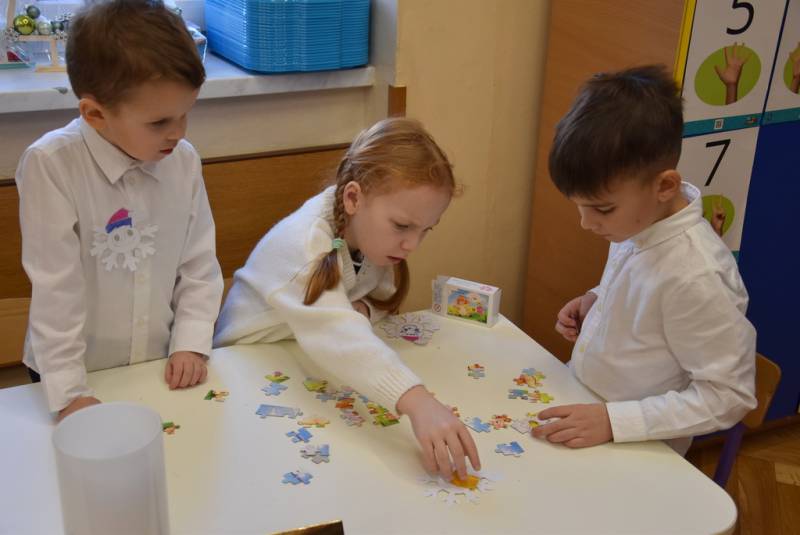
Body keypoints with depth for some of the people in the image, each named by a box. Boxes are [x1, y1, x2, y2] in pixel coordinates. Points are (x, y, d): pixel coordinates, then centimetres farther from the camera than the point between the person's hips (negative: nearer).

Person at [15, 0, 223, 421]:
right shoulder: (51, 165, -20)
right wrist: (69, 392, -17)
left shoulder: (184, 160, -7)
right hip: (82, 375, -3)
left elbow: (199, 264, 2)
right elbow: (55, 286, -18)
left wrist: (191, 344, -5)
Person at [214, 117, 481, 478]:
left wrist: (362, 309, -24)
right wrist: (417, 401, -62)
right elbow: (335, 335, -49)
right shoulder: (306, 242, -34)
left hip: (305, 363, 6)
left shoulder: (374, 231, -11)